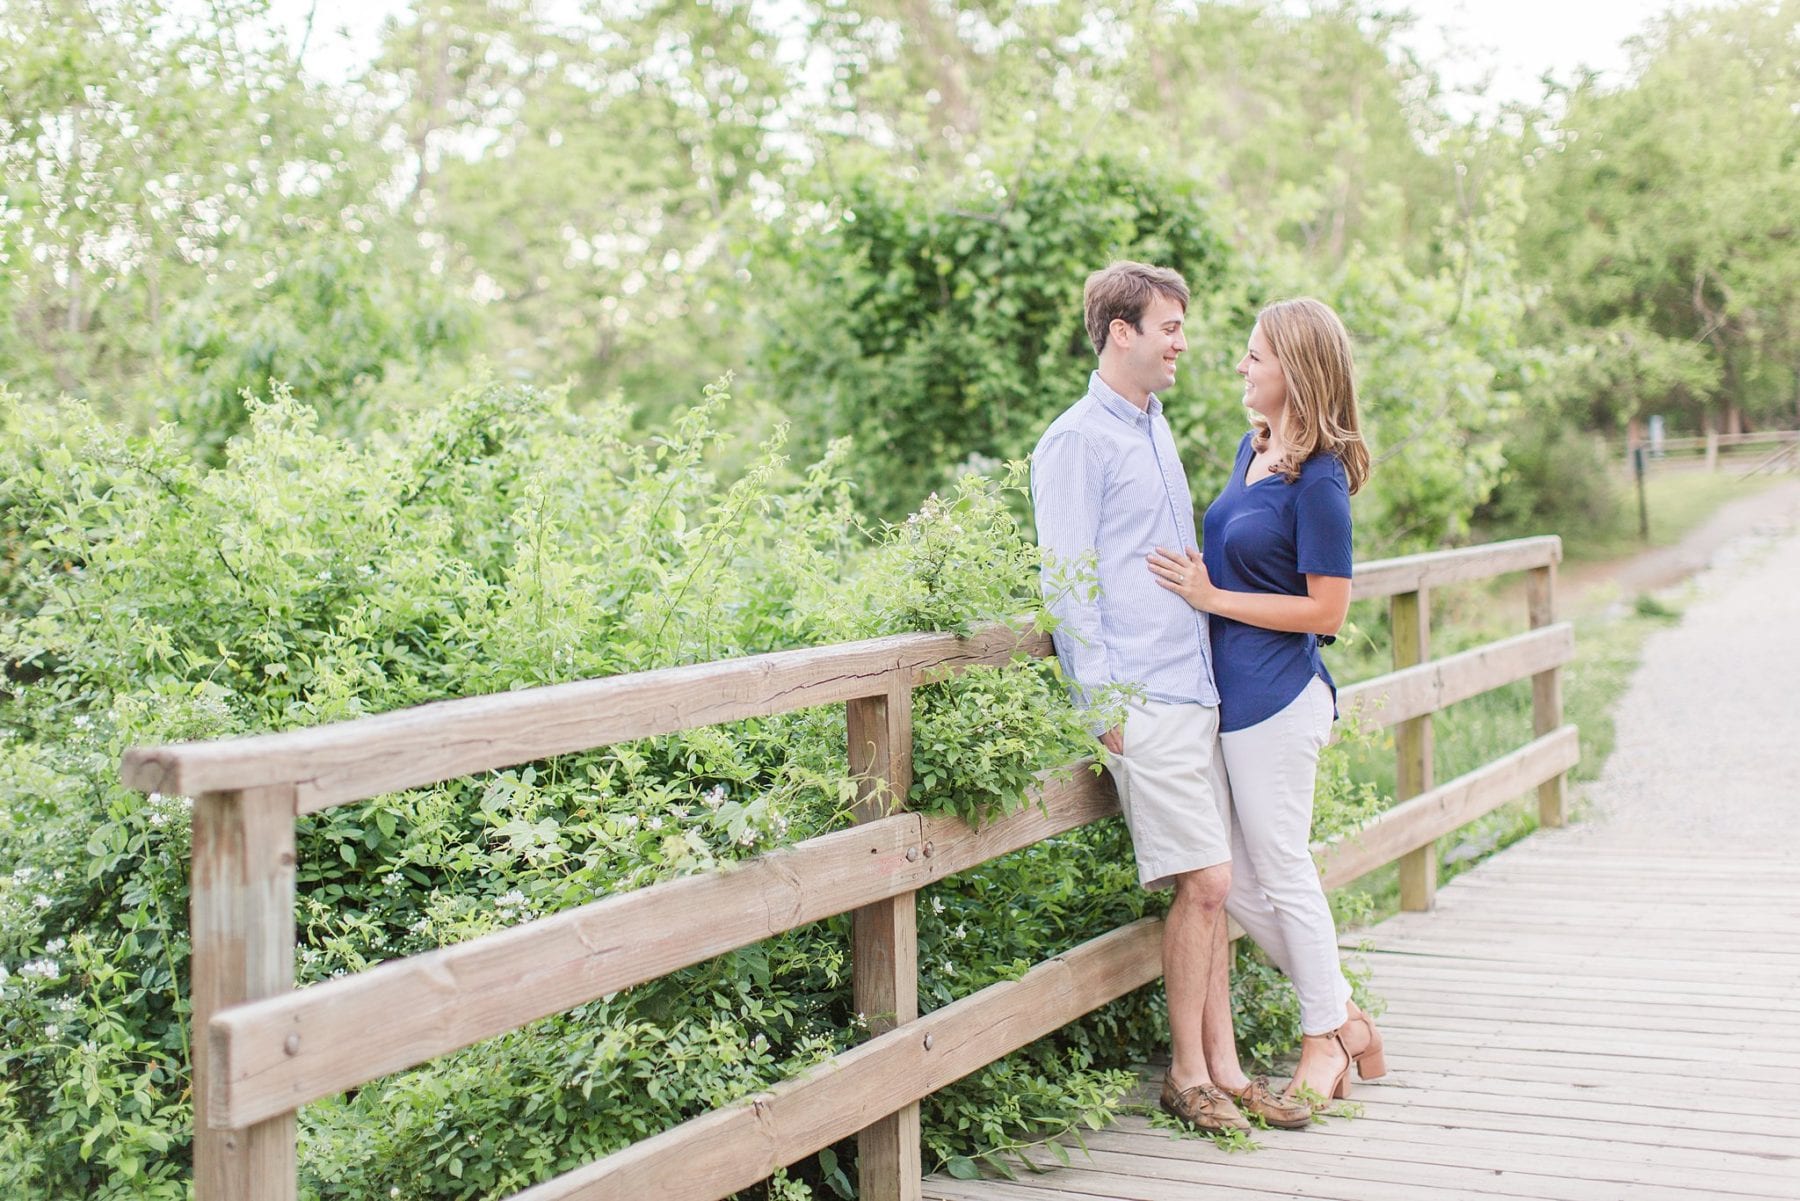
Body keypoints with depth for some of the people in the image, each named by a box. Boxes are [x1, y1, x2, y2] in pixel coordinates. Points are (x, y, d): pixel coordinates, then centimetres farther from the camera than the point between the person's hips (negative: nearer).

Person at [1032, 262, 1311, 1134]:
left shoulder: (1155, 430, 20)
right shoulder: (1077, 440, -7)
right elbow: (1065, 580, -11)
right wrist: (1103, 698, -14)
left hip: (1196, 687, 8)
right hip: (1142, 700, -8)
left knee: (1208, 887, 8)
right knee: (1202, 883, -8)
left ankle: (1222, 1068, 14)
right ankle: (1188, 1073, 4)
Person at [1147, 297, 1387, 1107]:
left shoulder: (1320, 479, -16)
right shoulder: (1253, 447, 10)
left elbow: (1326, 612, -16)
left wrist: (1213, 598, -15)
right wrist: (1196, 578, 9)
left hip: (1277, 699, -9)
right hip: (1232, 692, 9)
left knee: (1282, 874, 4)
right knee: (1233, 882, 13)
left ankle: (1324, 1040, 22)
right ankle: (1347, 1017, 27)